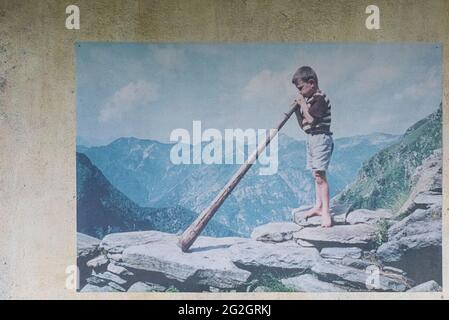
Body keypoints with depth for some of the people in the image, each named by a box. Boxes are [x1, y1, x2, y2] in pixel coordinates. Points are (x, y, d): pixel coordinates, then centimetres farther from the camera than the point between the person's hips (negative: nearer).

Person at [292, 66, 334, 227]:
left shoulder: (319, 98, -12)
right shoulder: (308, 100, 14)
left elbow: (311, 119, -22)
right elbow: (303, 125, 17)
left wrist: (303, 103, -11)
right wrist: (297, 110, 4)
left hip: (321, 138, -10)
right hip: (311, 139, 10)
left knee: (319, 174, -14)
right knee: (316, 174, 13)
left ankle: (325, 211, -14)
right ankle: (318, 205, 21)